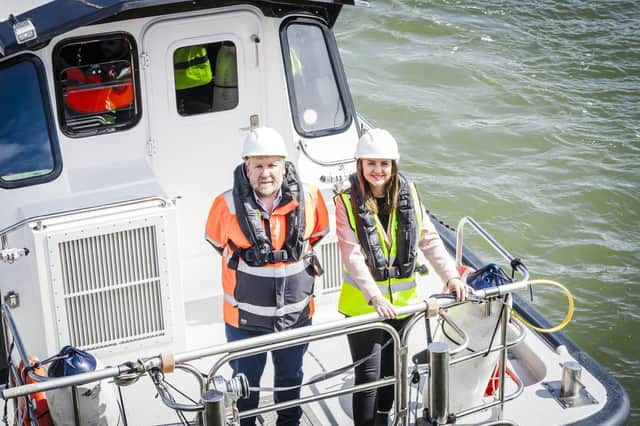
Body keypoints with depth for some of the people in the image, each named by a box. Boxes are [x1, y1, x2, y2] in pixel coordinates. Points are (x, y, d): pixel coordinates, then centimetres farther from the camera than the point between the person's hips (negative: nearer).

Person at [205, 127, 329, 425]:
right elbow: (216, 241, 5)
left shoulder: (308, 198, -12)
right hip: (245, 319, -2)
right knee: (246, 381, 17)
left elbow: (318, 233, 11)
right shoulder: (228, 205, -17)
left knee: (290, 376, 24)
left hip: (296, 314, 2)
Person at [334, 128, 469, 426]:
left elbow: (430, 240, -1)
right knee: (368, 375, 0)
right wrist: (374, 297, -32)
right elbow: (353, 256, -21)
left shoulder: (408, 195, 0)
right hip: (363, 303, -4)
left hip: (403, 299, 5)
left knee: (392, 369, 20)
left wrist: (450, 275, -14)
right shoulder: (347, 202, -14)